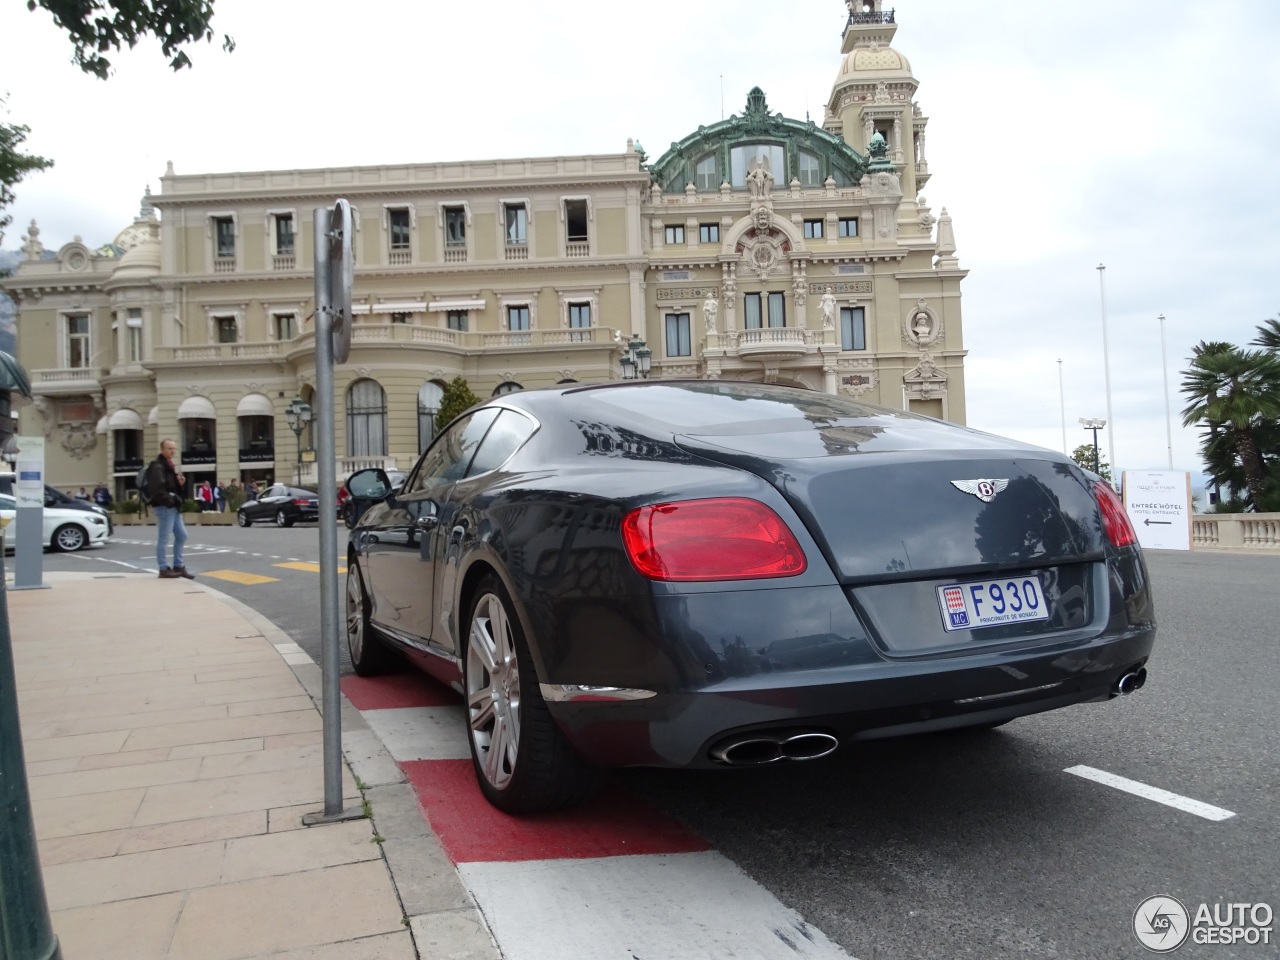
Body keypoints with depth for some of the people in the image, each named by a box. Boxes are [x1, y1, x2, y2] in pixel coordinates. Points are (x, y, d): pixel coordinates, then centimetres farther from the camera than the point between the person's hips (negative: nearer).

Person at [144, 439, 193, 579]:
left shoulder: (170, 466, 21)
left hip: (173, 506, 10)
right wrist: (169, 501, -18)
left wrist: (180, 482, 8)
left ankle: (178, 566, 20)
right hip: (164, 506, -10)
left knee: (181, 535, 12)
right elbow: (158, 488, -23)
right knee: (163, 538, -5)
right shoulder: (157, 466, -11)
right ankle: (164, 569, 0)